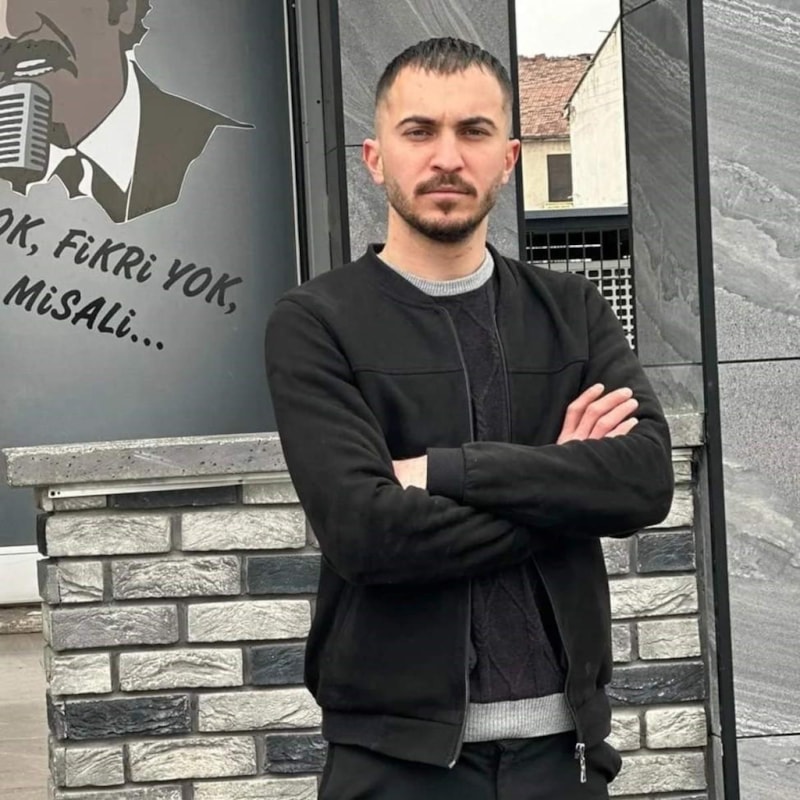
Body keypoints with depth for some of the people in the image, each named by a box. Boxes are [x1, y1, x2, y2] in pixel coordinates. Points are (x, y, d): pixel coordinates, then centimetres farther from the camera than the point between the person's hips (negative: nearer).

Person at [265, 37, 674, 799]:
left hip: (560, 737, 4)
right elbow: (364, 529, -18)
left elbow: (646, 476, -9)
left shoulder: (572, 311, 6)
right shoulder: (315, 324, -6)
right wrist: (563, 489, -10)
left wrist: (440, 470, -16)